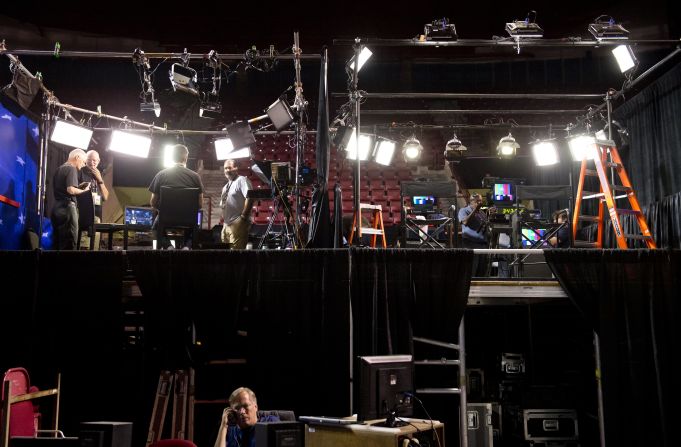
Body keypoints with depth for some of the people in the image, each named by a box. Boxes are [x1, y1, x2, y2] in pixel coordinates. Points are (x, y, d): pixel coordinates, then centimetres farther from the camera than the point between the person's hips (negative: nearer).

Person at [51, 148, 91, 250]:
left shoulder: (59, 169, 19)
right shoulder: (71, 169, -9)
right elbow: (71, 190, -21)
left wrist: (79, 186, 17)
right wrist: (84, 190, -5)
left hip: (57, 208, 9)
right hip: (67, 208, -9)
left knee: (58, 243, 10)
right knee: (68, 245, -9)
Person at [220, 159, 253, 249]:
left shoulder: (241, 180, -6)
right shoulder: (226, 186, 22)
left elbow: (250, 197, -19)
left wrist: (243, 216, -20)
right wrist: (223, 217, 15)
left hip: (238, 223, -9)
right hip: (226, 224, 9)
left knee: (237, 249, -14)